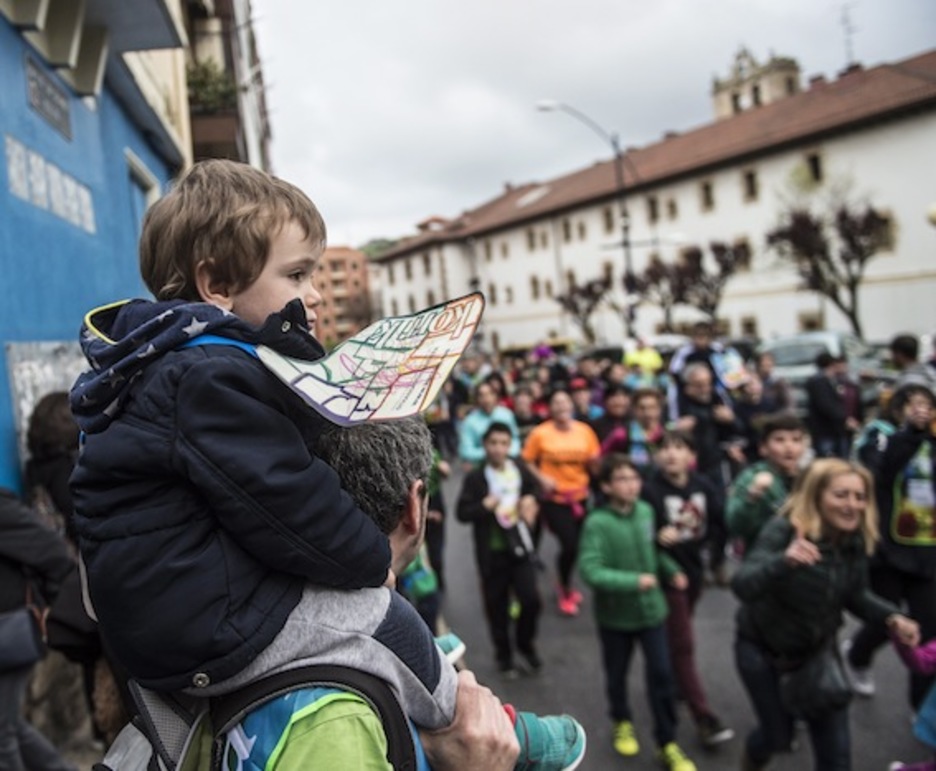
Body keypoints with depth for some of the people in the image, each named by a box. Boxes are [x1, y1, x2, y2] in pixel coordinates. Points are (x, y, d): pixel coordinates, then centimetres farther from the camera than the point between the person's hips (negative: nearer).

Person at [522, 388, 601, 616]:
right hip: (553, 498, -4)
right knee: (569, 544, -10)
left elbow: (593, 464, 7)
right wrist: (542, 479, -18)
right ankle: (565, 592, 17)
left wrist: (593, 461, -15)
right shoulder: (540, 433, -9)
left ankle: (566, 585, 39)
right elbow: (527, 462, -4)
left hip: (580, 496, 4)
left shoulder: (585, 430, 0)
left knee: (579, 544, 11)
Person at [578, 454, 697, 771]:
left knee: (661, 674, 5)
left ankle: (667, 744, 24)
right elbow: (590, 571, -31)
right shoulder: (597, 523, -24)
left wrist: (671, 570, 2)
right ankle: (623, 723, 47)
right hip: (615, 615, -2)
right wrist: (634, 581, -35)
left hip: (651, 609, 3)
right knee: (616, 675, 18)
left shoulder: (646, 511, -9)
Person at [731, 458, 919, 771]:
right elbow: (742, 585, -43)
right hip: (763, 649, -5)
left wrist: (892, 617, -15)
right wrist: (784, 561, -61)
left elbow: (854, 595, 4)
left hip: (818, 649, 5)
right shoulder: (784, 531, -30)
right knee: (779, 734, 9)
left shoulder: (855, 540, -12)